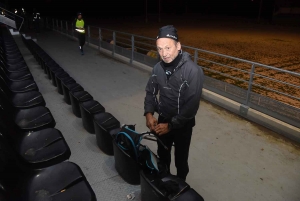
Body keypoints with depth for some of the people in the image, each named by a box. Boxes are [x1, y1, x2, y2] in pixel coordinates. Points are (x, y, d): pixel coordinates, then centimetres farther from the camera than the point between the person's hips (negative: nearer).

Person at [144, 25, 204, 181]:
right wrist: (149, 113, -10)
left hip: (183, 124, -5)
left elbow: (192, 105, -25)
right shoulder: (158, 68, -7)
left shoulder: (193, 71, -25)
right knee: (162, 154, 25)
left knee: (180, 159, 16)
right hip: (162, 120, 5)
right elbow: (150, 91, 5)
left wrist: (171, 125, -22)